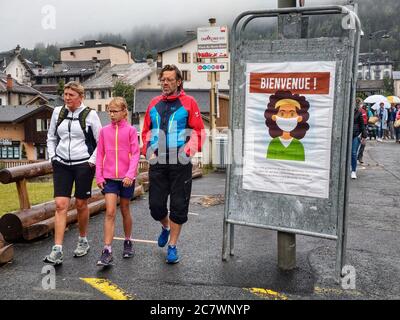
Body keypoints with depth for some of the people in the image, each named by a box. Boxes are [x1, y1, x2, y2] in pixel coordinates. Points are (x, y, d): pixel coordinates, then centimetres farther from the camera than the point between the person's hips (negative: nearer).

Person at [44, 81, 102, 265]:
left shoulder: (90, 115, -5)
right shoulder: (58, 112, 6)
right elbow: (51, 137, 17)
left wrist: (92, 161, -7)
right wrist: (52, 157, 7)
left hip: (83, 165, -3)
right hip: (62, 165, 3)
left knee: (81, 204, 7)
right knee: (60, 205, -5)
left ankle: (83, 241, 28)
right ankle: (57, 251, -5)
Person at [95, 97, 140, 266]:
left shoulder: (131, 130, -2)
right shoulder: (104, 131, 5)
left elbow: (135, 154, -6)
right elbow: (100, 154, 7)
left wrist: (130, 175, -16)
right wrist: (99, 176, 1)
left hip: (126, 178, -1)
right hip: (109, 178, 1)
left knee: (125, 210, 13)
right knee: (110, 212, -6)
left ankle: (128, 242, 32)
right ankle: (107, 251, -5)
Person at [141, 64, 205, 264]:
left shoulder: (188, 102, 1)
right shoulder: (154, 104, 14)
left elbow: (198, 131, -3)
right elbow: (146, 131, 19)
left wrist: (187, 151, -15)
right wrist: (148, 151, 4)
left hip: (180, 164, -3)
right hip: (157, 163, 4)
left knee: (178, 206, 3)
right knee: (155, 205, 6)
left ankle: (172, 246, 18)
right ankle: (166, 227, 39)